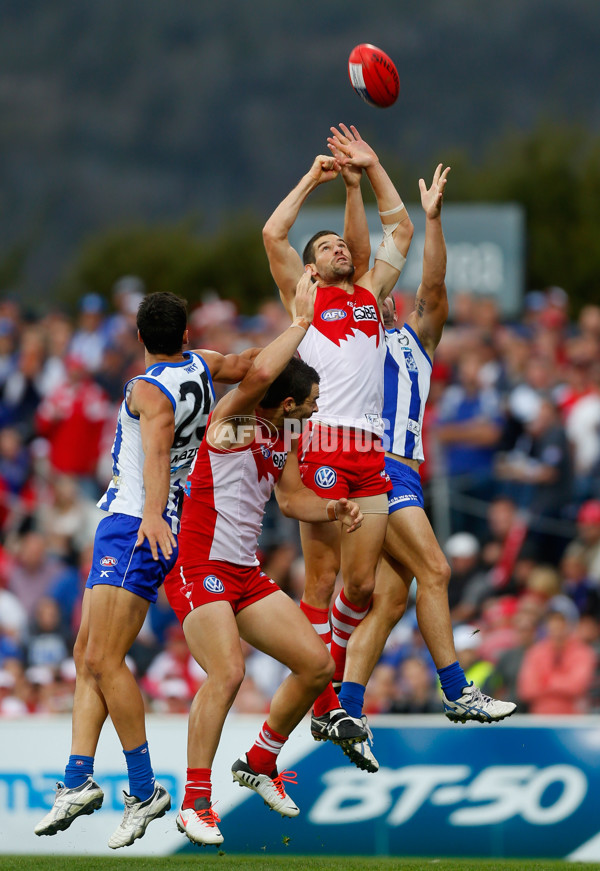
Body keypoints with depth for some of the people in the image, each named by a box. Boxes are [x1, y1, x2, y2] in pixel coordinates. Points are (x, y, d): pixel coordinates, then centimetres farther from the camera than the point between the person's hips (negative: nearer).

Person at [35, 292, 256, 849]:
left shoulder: (149, 391, -16)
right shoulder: (201, 367, 9)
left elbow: (157, 447, -33)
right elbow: (245, 364, 27)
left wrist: (153, 513, -48)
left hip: (133, 528, -10)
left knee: (104, 660, -14)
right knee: (87, 655, 8)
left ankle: (144, 789, -11)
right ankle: (78, 780, 5)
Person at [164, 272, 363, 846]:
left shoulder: (283, 438, 13)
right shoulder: (233, 420, -13)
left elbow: (292, 498, 27)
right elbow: (261, 373, -33)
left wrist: (331, 511, 7)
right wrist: (302, 319, -24)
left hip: (246, 573, 9)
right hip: (198, 567, -9)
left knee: (317, 664, 5)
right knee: (228, 671, -26)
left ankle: (260, 763, 24)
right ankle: (195, 801, -18)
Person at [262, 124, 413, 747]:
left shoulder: (370, 295, 24)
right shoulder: (303, 297, 13)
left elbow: (399, 229, 27)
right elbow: (273, 234, 2)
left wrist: (369, 170, 22)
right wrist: (314, 178, 9)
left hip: (373, 449, 5)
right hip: (323, 442, -5)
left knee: (362, 583, 2)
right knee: (322, 578, -6)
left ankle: (330, 679, 18)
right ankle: (323, 707, -5)